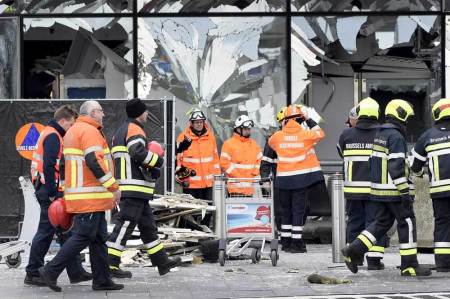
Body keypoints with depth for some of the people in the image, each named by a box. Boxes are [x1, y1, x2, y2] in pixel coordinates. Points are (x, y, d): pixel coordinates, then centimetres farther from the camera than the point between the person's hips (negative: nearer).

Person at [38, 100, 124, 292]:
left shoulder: (72, 131, 20)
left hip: (78, 194, 10)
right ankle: (51, 271, -6)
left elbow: (71, 164, 24)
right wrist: (114, 187, -18)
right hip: (90, 197, -10)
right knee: (83, 236, -8)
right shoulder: (90, 131, -12)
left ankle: (102, 279, 13)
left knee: (99, 238, 11)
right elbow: (94, 162, -23)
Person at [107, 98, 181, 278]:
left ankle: (162, 263, 22)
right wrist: (157, 160, -10)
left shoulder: (121, 131, 22)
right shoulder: (135, 130, -10)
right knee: (125, 225, -10)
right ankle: (110, 265, -11)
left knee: (148, 226, 15)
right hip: (134, 189, -11)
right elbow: (138, 152, -25)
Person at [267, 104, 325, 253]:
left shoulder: (277, 136, -1)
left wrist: (282, 128, 22)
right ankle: (296, 243, -1)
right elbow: (320, 133, 10)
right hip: (301, 178, -3)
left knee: (286, 210, 13)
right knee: (299, 210, 1)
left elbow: (271, 142, 22)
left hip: (283, 179, 3)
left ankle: (285, 241, 17)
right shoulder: (305, 135, -8)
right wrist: (309, 120, 14)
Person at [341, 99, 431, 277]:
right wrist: (405, 192, -20)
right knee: (407, 223, 0)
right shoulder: (396, 136, -15)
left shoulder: (379, 134, 14)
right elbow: (396, 167, -21)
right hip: (393, 190, -9)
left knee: (382, 223, 15)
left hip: (378, 190, 9)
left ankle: (353, 251, 7)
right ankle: (409, 265, 3)